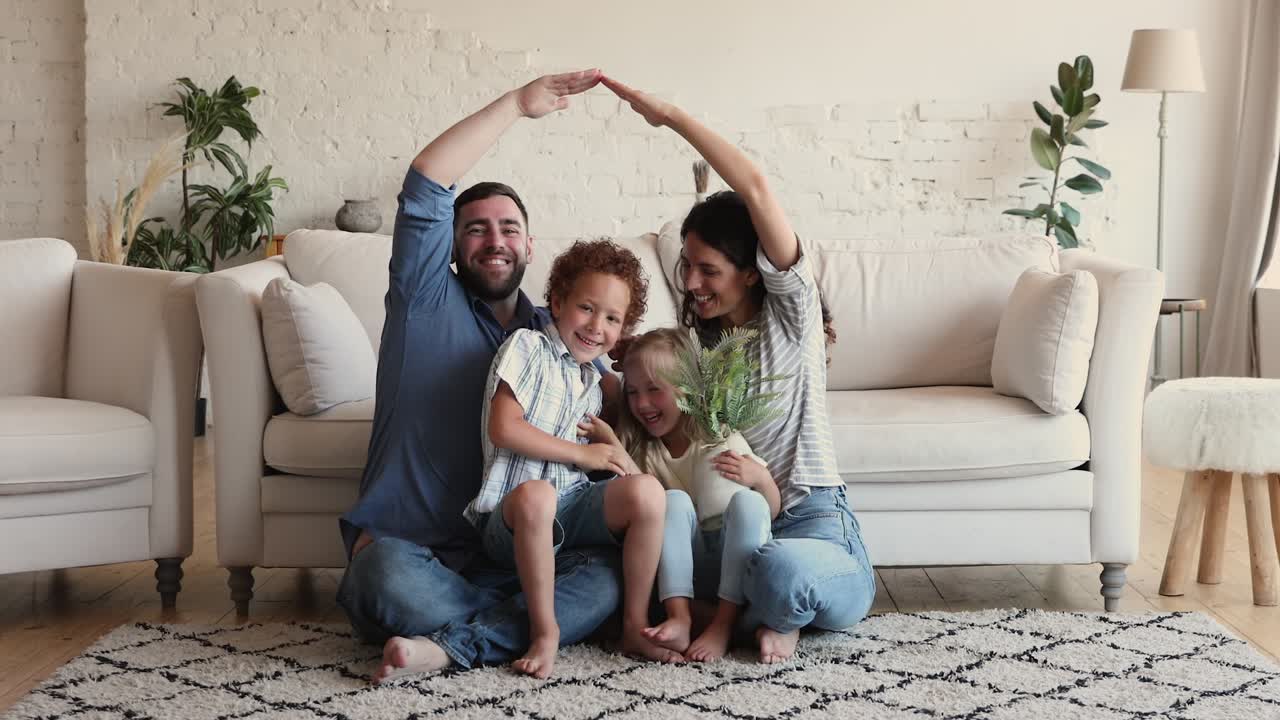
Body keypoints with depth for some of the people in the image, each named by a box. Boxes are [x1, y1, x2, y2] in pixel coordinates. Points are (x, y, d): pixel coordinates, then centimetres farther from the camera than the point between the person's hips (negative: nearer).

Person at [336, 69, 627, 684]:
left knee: (607, 575, -26)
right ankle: (522, 621, -13)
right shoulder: (427, 305, 7)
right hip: (412, 552, -3)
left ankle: (450, 646, -26)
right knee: (389, 575, -37)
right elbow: (426, 182, -5)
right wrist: (516, 105, -3)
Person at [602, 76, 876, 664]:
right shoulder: (703, 345, 17)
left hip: (816, 530, -6)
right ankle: (769, 610, -4)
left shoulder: (790, 310, -4)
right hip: (736, 529, 6)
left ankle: (778, 611, -4)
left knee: (779, 569, -41)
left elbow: (755, 189, -17)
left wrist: (671, 117, -14)